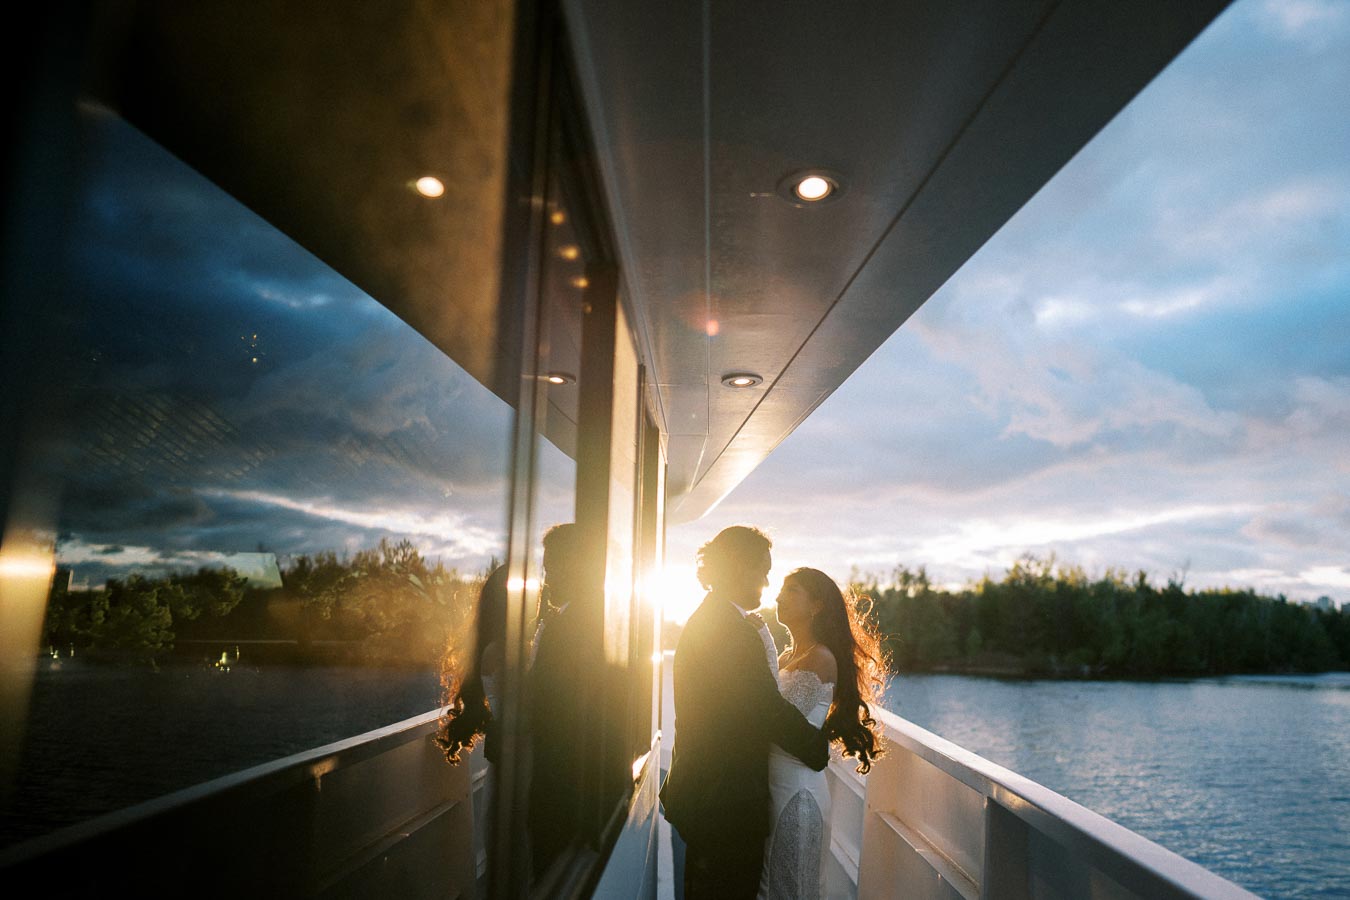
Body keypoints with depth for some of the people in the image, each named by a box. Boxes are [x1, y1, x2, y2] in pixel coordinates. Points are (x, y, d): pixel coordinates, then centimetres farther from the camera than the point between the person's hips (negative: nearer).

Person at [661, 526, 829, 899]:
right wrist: (821, 748, -8)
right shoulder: (736, 632, -23)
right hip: (727, 802, -10)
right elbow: (773, 712, -23)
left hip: (699, 792, 10)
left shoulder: (701, 621, 10)